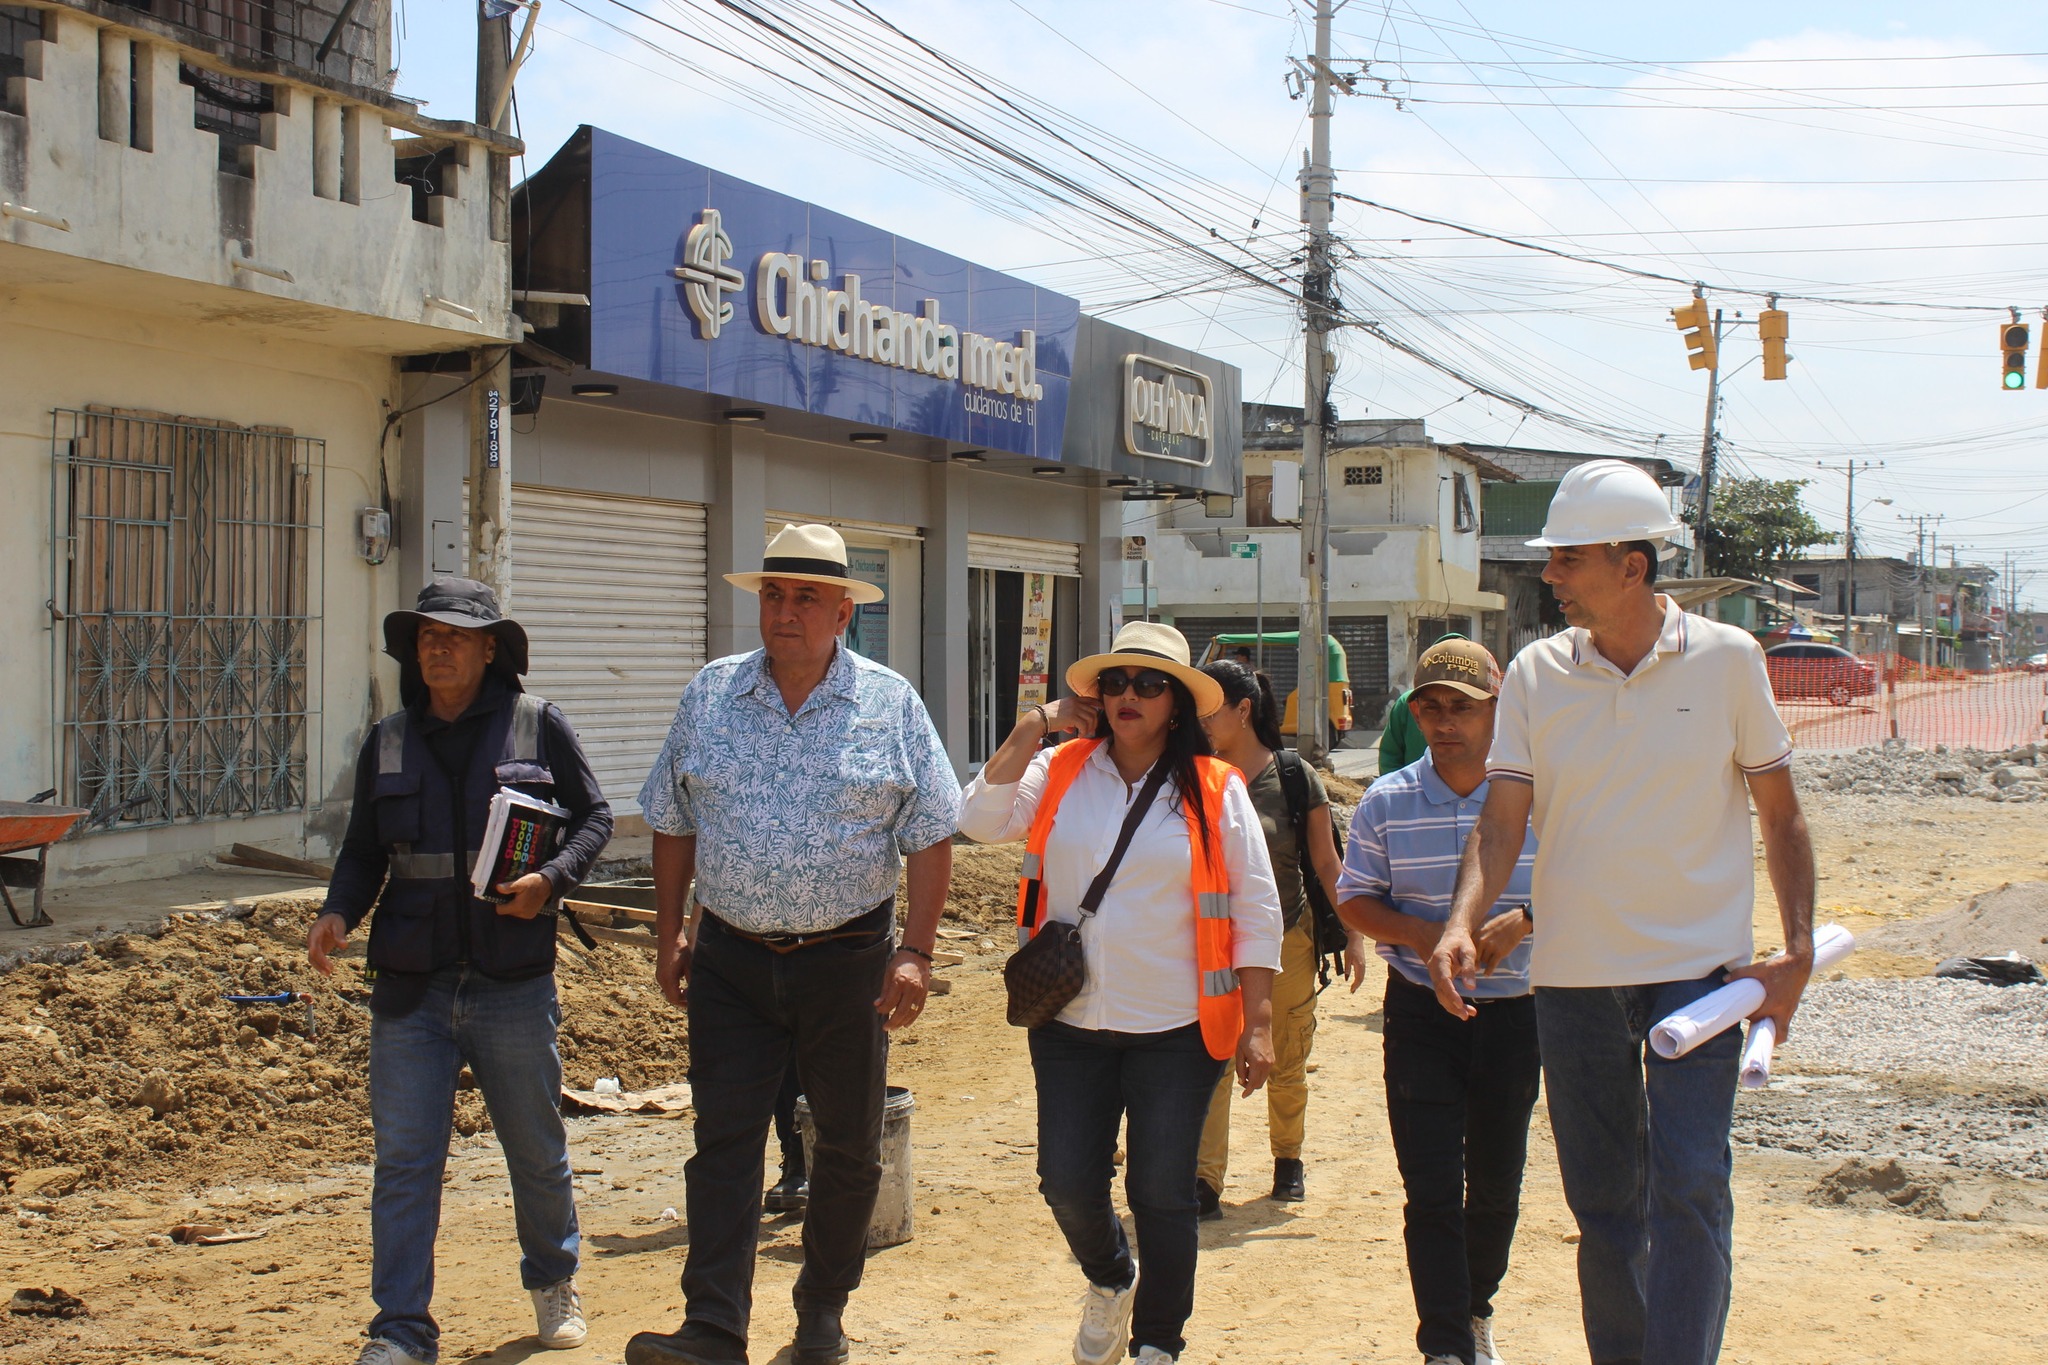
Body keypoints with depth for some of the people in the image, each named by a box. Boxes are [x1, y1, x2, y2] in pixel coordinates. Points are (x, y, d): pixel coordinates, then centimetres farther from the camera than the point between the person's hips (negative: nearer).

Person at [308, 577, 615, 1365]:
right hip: (411, 985, 2)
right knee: (404, 1160, -2)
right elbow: (363, 850, 13)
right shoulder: (388, 742, 7)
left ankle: (553, 1282, 38)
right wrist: (340, 912, -7)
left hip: (514, 982, -1)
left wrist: (553, 879, -13)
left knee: (536, 1149, 14)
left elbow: (593, 816, 5)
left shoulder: (537, 725, -1)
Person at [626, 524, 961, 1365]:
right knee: (723, 1139, -6)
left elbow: (929, 839, -2)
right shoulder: (710, 697, 4)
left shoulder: (891, 705, -2)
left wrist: (916, 953, -9)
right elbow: (673, 826, 11)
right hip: (731, 959, 1)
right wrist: (670, 938, 8)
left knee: (849, 1145, 10)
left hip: (847, 959, -1)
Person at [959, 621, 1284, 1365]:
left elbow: (1257, 914, -1)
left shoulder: (1215, 790, -2)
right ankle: (1110, 1279, 37)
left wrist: (1259, 1024, -5)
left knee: (1162, 1193, 2)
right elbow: (981, 820, -11)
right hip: (1070, 1023, 2)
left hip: (1175, 1028, -2)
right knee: (1067, 1181, 5)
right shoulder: (1060, 772, 3)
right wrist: (1034, 727, -9)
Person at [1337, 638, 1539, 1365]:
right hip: (1420, 1013, -1)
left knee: (1496, 1183, 15)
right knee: (1431, 1190, -6)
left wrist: (1521, 920, -20)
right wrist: (1423, 934, -17)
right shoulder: (1387, 801, -3)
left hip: (1512, 1012, 1)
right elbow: (1355, 899, 1)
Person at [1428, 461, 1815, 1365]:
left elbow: (1780, 813, 3)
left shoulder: (1725, 659, -4)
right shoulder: (1536, 674, 0)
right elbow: (1502, 818, -5)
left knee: (1689, 1189, -12)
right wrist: (1463, 924, -22)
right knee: (1602, 1204, 11)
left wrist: (1798, 948, -5)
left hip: (1699, 966, -2)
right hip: (1573, 973, 3)